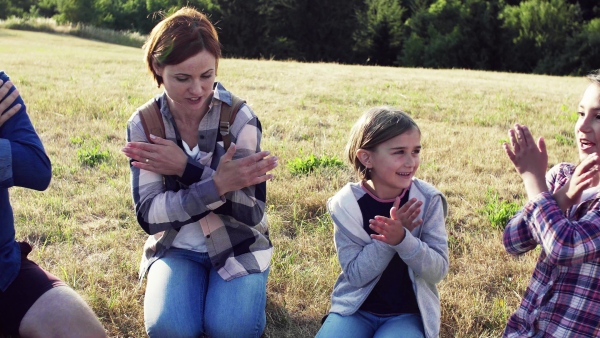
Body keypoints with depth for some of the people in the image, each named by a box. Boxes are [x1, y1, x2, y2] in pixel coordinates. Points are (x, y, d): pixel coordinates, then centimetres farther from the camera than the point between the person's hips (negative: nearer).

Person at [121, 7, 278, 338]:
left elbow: (251, 212, -19)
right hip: (176, 247, 1)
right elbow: (148, 215, -19)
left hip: (238, 246, -1)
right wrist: (217, 184, -34)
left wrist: (186, 168, -27)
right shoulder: (143, 125, -11)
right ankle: (197, 283, 10)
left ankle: (242, 286, 10)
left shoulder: (239, 118, -16)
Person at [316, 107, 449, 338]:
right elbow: (355, 275, -12)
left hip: (408, 313, 0)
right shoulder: (346, 204, -11)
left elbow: (439, 270, -11)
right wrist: (388, 239, -27)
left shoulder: (428, 200, -9)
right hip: (356, 308, 0)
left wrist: (403, 239, -29)